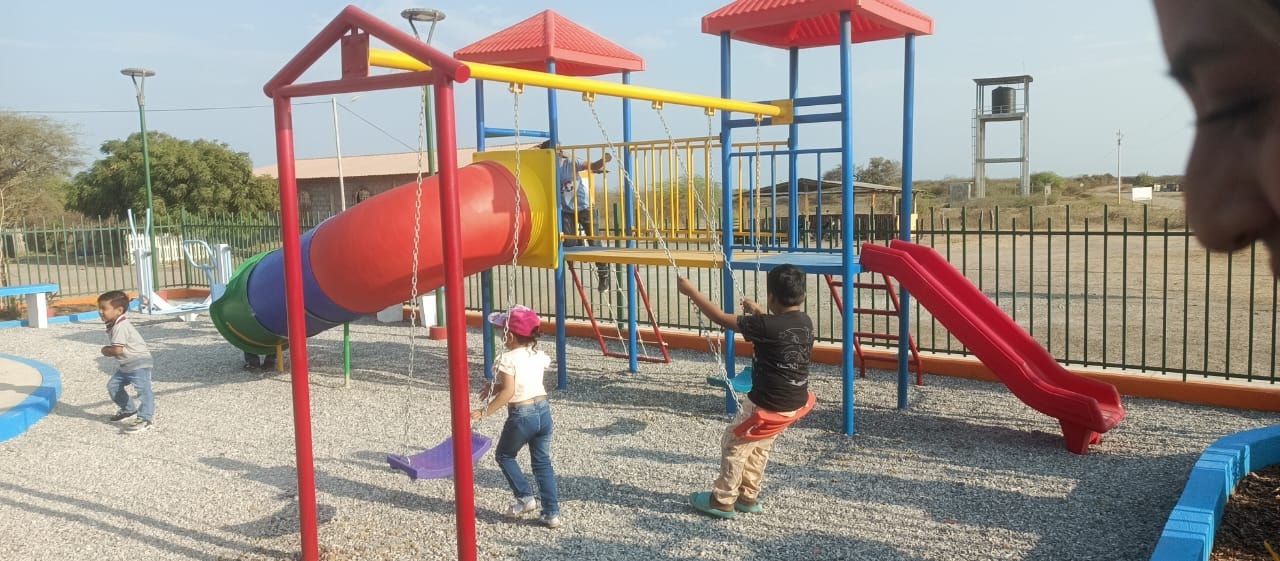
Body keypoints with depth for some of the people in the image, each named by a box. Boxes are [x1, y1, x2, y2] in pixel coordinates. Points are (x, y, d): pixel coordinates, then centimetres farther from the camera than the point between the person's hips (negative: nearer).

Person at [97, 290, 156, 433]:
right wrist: (109, 350, 1)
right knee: (113, 385, 18)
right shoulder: (114, 325, 11)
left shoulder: (121, 327, -22)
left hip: (139, 362, -12)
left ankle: (146, 418, -22)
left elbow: (117, 350, -28)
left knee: (143, 389, -17)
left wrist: (106, 351, -10)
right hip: (125, 365, 12)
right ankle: (128, 409, 35)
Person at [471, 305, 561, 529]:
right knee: (542, 462, 14)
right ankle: (552, 513, 11)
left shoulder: (507, 359, -13)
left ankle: (525, 496, 10)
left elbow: (508, 392, -21)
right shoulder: (540, 356, 6)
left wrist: (484, 412, -15)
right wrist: (496, 387, 20)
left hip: (521, 415, -6)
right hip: (543, 411, 6)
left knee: (504, 456, 19)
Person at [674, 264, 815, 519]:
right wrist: (758, 312, 29)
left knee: (734, 445, 10)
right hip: (795, 402, 8)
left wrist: (691, 291, -10)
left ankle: (722, 501, 19)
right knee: (758, 448, 24)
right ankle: (748, 497, 32)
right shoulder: (806, 322, -3)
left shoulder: (766, 326, -25)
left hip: (768, 404, -8)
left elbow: (721, 318, -18)